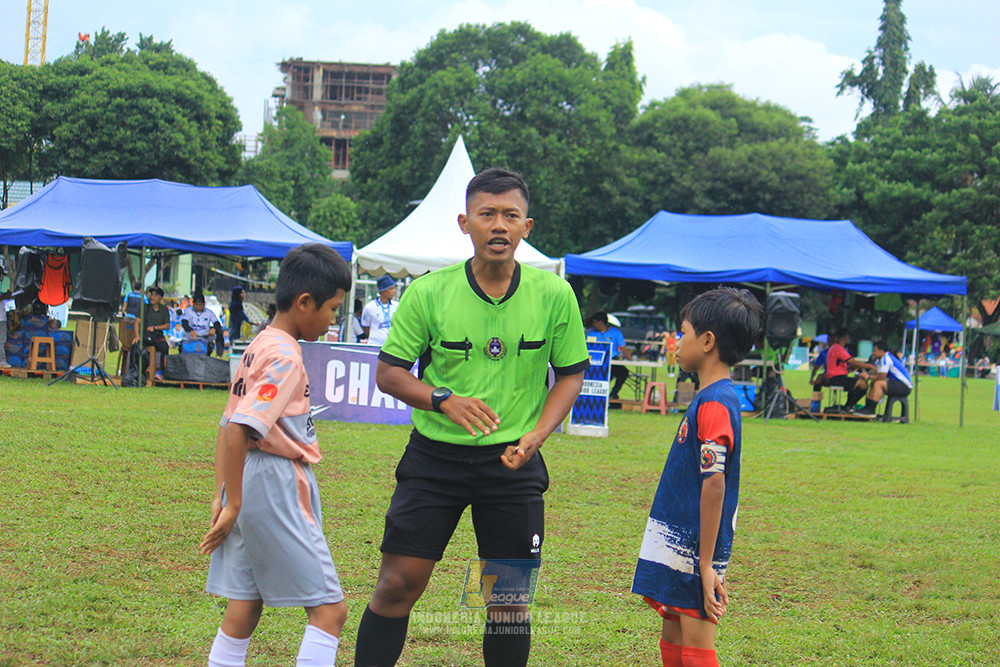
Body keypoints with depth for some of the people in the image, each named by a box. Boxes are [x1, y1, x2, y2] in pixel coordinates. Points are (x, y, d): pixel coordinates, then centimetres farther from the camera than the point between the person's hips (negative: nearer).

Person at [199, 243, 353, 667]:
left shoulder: (259, 346, 14)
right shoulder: (285, 357, -15)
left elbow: (228, 423, 17)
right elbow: (238, 430, -23)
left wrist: (222, 494, 13)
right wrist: (233, 504, -16)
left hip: (250, 486, 10)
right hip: (276, 487, -10)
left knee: (244, 611, 11)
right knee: (329, 611, -5)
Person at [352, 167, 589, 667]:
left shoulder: (555, 295, -4)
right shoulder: (427, 292, -7)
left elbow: (571, 374, 7)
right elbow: (388, 372, -1)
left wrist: (536, 434, -9)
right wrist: (445, 399, -19)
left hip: (512, 462, 1)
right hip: (435, 454, -1)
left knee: (510, 596, 6)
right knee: (397, 585, -3)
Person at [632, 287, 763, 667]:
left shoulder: (714, 404, -19)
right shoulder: (711, 397, 13)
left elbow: (714, 484, -23)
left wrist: (706, 566, -23)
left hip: (695, 549, -10)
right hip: (680, 548, 10)